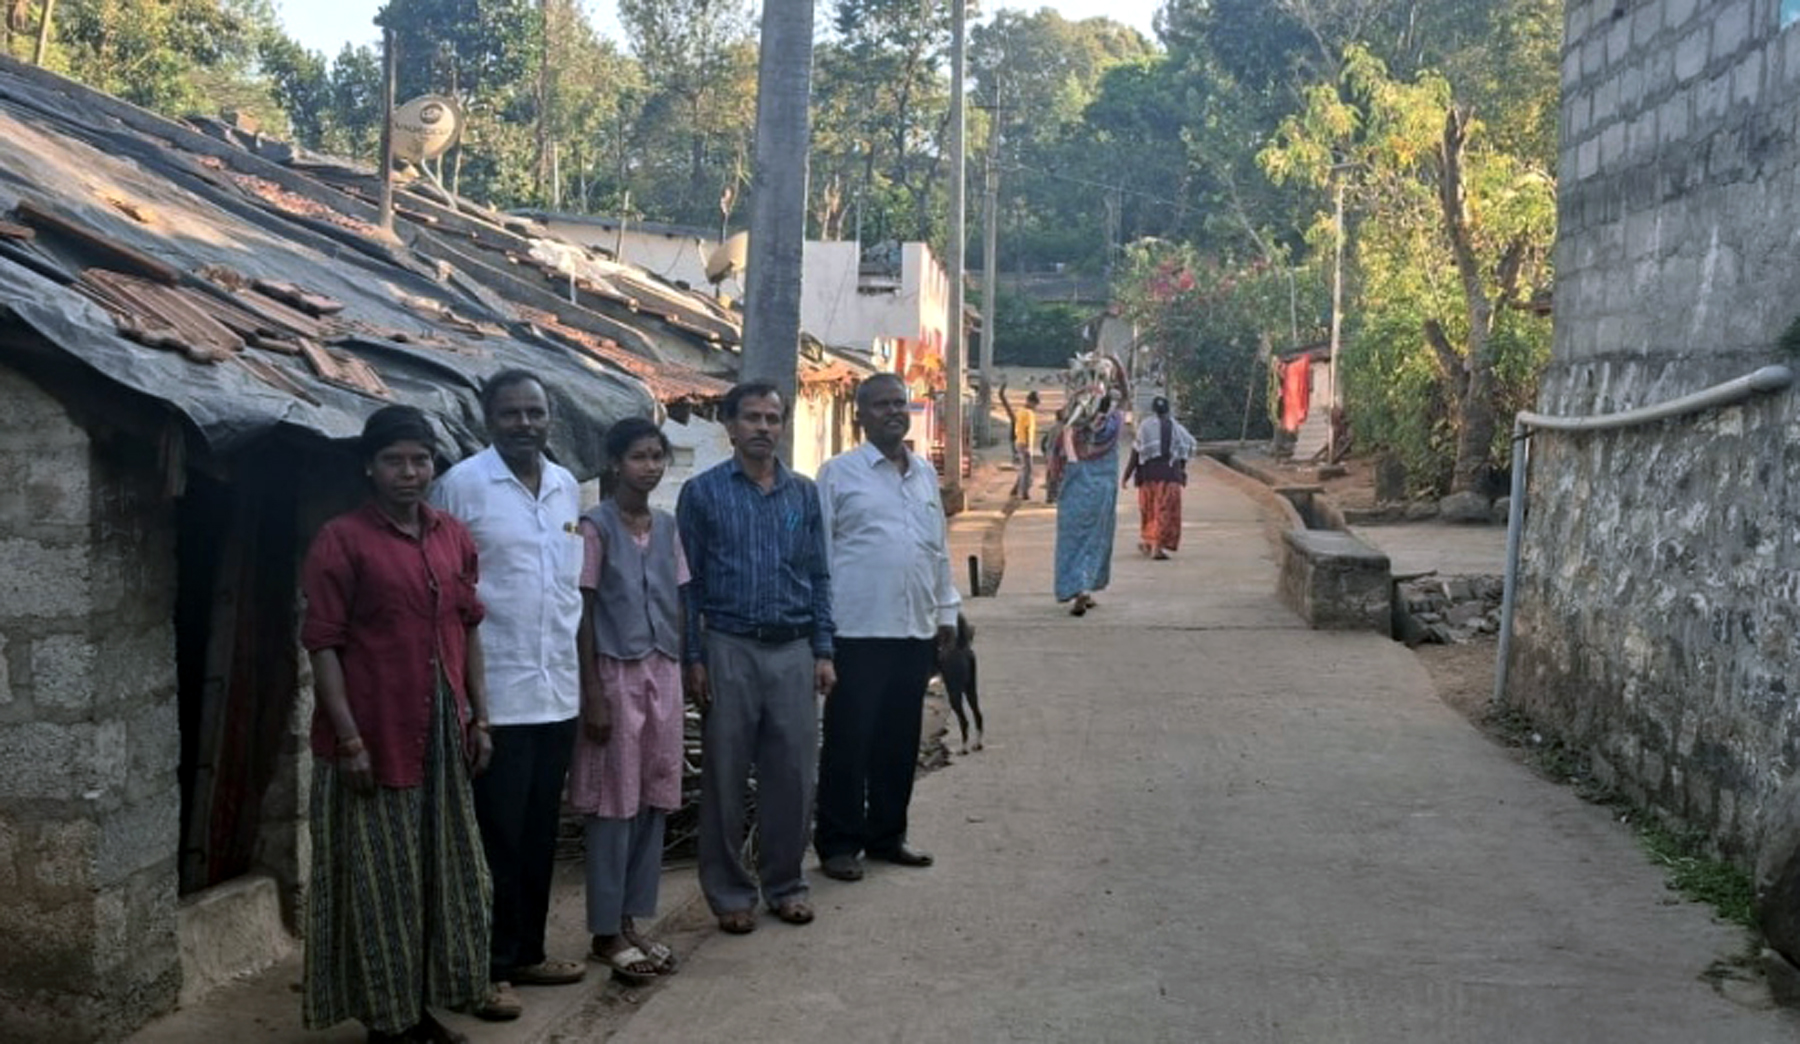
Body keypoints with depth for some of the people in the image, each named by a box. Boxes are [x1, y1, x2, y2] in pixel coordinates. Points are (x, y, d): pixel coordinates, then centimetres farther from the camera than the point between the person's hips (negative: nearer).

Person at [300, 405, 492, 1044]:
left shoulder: (454, 538, 8)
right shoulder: (342, 541, -10)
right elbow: (322, 644, -12)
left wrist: (479, 717, 9)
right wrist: (349, 738, -16)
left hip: (441, 736, 6)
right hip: (373, 738, -6)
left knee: (440, 875, 13)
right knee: (377, 883, 4)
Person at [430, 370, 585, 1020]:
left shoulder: (567, 487, 10)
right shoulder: (462, 485, -8)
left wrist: (586, 673, 15)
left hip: (558, 692, 6)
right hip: (495, 694, -6)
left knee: (539, 833, 14)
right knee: (498, 837, 2)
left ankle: (528, 952, 26)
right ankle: (490, 968, 13)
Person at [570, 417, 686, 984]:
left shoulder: (667, 526, 10)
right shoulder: (596, 526, -8)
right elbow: (583, 612, -10)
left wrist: (684, 670, 9)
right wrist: (593, 693, -13)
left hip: (663, 671, 6)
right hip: (616, 672, -6)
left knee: (653, 800, 9)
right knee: (613, 804, 0)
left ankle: (630, 921, 20)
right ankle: (606, 933, 9)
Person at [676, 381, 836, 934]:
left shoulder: (804, 493, 9)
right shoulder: (702, 492, 0)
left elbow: (818, 576, 11)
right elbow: (688, 582, 0)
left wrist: (823, 652, 5)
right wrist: (693, 659, -5)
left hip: (794, 650, 3)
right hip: (729, 649, -3)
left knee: (793, 774, 6)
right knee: (726, 777, 4)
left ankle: (785, 883, 21)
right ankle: (730, 892, 16)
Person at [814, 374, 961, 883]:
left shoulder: (926, 473, 15)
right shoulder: (839, 473, -2)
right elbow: (818, 550, -4)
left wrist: (947, 611, 16)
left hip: (916, 631, 6)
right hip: (857, 631, -5)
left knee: (900, 740, 12)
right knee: (849, 739, 0)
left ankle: (887, 836, 25)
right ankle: (838, 843, 11)